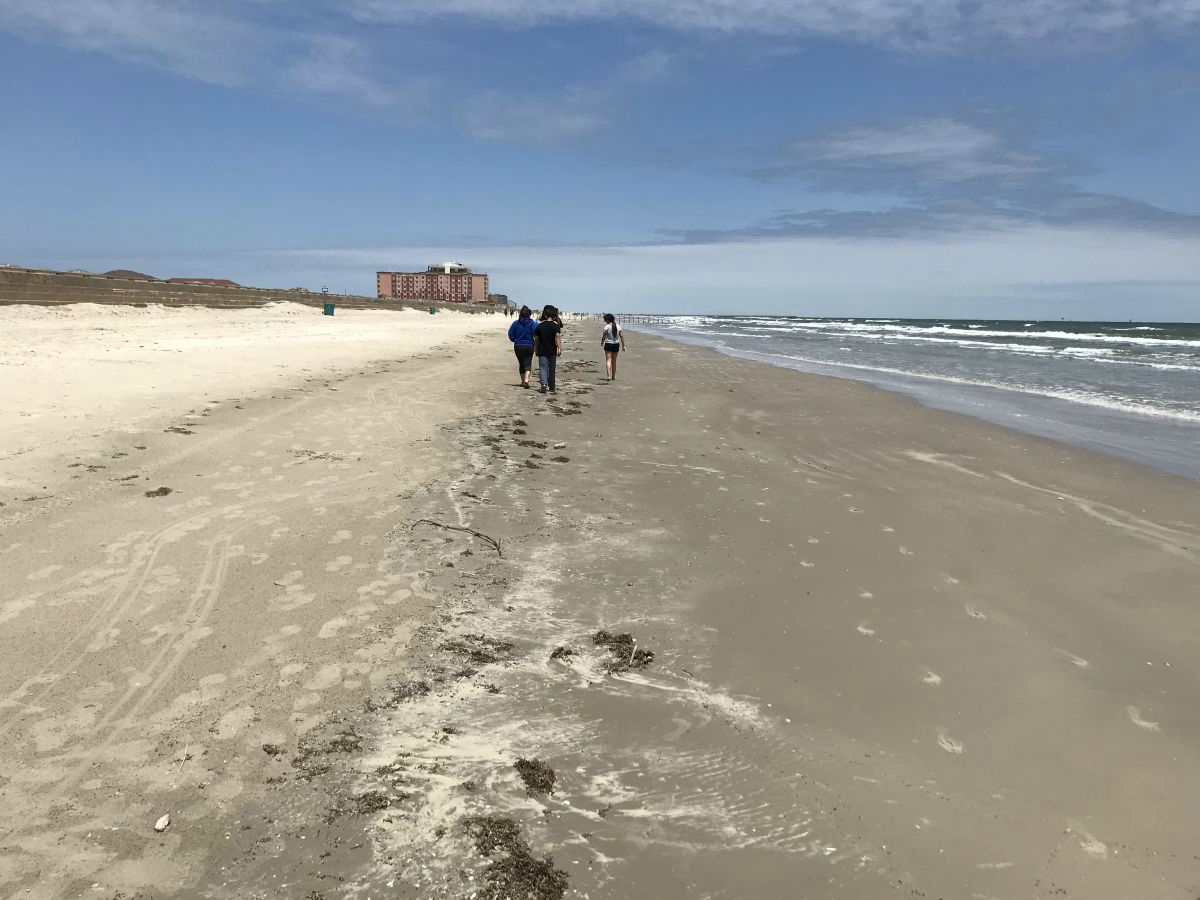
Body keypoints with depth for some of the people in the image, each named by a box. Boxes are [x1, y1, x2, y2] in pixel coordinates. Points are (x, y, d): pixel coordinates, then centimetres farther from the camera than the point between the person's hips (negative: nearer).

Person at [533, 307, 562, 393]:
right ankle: (551, 388, 19)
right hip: (552, 350, 0)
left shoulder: (540, 325, 4)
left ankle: (544, 384, -27)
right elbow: (557, 337, -18)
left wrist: (536, 349, 19)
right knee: (552, 369, 11)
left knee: (542, 368, -3)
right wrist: (559, 347, -23)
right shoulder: (556, 325, -3)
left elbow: (536, 339, 8)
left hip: (542, 351, 0)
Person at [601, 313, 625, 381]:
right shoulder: (618, 326, 4)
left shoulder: (607, 326, -11)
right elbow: (622, 336, 3)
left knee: (608, 360, -5)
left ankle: (609, 376, -19)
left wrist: (602, 342, 10)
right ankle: (613, 376, 22)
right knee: (614, 361, 15)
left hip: (608, 344, -5)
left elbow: (604, 336, -9)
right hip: (616, 344, 5)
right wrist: (623, 345, 8)